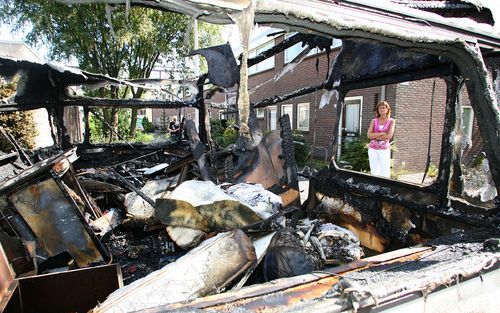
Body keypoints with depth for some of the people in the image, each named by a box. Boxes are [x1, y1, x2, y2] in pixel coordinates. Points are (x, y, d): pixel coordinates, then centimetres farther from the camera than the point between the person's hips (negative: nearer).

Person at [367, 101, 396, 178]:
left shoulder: (391, 121, 3)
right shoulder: (374, 121, 8)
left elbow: (389, 136, -10)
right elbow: (369, 135, -4)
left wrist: (375, 136, -7)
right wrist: (381, 133, -11)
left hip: (384, 150, -2)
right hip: (373, 149, 2)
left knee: (385, 173, -5)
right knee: (374, 173, 4)